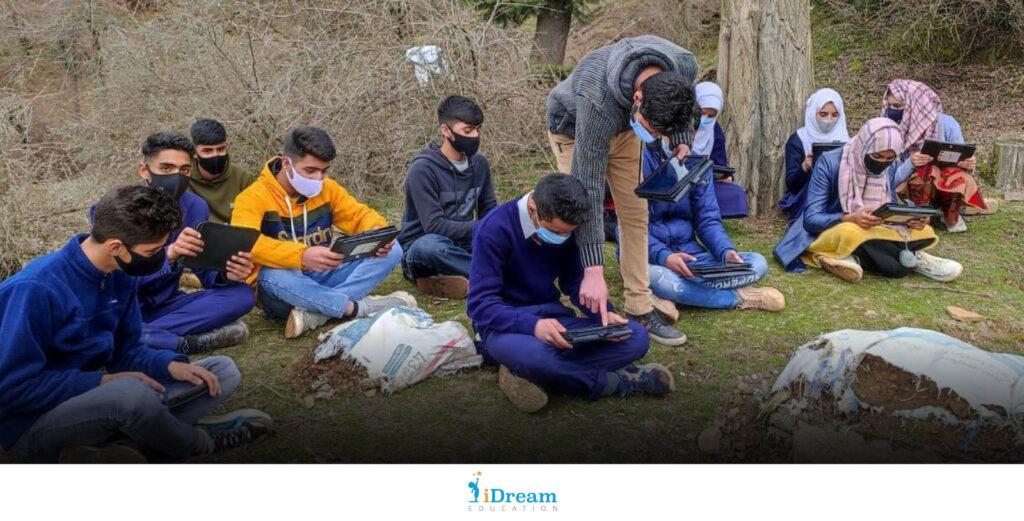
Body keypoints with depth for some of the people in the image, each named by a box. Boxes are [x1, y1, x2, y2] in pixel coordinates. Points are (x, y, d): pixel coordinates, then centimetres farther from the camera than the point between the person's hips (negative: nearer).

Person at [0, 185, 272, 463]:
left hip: (93, 396, 8)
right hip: (33, 426, -8)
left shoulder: (120, 276, 1)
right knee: (131, 392, -40)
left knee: (223, 371, 1)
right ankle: (198, 442, -8)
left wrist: (171, 364, -11)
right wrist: (103, 381, -23)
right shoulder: (36, 290, -23)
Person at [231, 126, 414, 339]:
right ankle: (361, 307, -27)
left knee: (392, 250, -12)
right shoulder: (254, 196, -15)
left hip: (322, 278, 5)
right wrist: (302, 255, -46)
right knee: (271, 277, -41)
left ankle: (314, 313, -27)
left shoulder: (327, 188, 2)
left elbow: (360, 214, 7)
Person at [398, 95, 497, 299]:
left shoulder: (479, 163, 5)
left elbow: (489, 209, 14)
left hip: (463, 246, 6)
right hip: (423, 248, -5)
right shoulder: (423, 168, -14)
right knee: (431, 245, -40)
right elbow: (434, 225, -21)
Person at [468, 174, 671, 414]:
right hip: (506, 323, -6)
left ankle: (527, 372, -21)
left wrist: (605, 314, -14)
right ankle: (619, 382, -16)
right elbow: (481, 304, -21)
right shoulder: (494, 229, -19)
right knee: (532, 352, -42)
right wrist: (533, 325, -37)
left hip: (552, 317, 6)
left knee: (636, 337, -12)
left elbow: (575, 283, 6)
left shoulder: (564, 227, -1)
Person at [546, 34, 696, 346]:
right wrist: (593, 269, -45)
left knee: (636, 215, -1)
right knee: (583, 213, -15)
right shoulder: (597, 102, -46)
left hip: (621, 128, 5)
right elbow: (588, 188, -43)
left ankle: (640, 309, 6)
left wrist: (682, 141, -15)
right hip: (573, 129, -5)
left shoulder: (685, 66, -32)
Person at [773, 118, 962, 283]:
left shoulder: (889, 168, 0)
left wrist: (910, 219, -18)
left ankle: (854, 257, -19)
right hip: (829, 233, -6)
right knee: (850, 233, -39)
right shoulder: (829, 162, -17)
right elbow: (811, 219, -20)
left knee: (923, 230, -12)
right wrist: (850, 219, -37)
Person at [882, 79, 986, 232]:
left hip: (949, 188, 1)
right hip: (912, 190, -1)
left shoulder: (945, 123, -11)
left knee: (961, 178, -32)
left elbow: (962, 160, -3)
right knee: (926, 172, -32)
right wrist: (910, 164, -31)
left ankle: (951, 216, -2)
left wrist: (969, 165, -28)